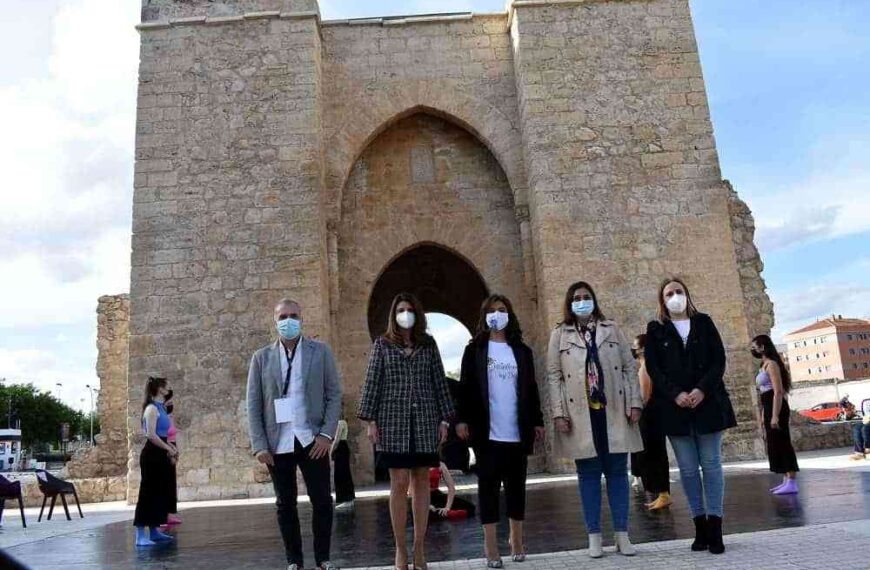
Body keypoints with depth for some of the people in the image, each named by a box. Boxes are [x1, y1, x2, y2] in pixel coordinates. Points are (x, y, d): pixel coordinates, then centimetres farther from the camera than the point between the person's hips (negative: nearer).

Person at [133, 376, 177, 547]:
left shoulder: (160, 407, 15)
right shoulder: (152, 408, -14)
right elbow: (151, 435, -22)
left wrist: (171, 447, 9)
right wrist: (169, 449, -15)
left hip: (159, 455, 10)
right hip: (152, 455, -10)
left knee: (161, 492, 13)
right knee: (148, 493, -7)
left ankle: (154, 531, 22)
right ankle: (140, 535, -4)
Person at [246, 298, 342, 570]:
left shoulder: (321, 351, 3)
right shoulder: (261, 357, 5)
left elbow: (334, 395, 1)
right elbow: (253, 405, 3)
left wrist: (327, 434, -9)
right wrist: (259, 445, -5)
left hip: (312, 440, -1)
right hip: (277, 443, 1)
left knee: (322, 501, 1)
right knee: (285, 504, 9)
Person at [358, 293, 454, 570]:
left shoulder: (428, 344, 9)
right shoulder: (382, 344, 4)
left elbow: (439, 383, 9)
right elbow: (372, 383, 2)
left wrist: (444, 419, 4)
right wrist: (369, 420, -4)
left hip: (425, 422, 2)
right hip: (393, 420, -2)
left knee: (421, 481, 5)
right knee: (399, 482, -2)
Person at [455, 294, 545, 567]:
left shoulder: (522, 351, 12)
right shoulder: (475, 350, 4)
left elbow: (531, 389, 13)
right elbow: (465, 387, 0)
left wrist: (537, 421, 8)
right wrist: (462, 419, -9)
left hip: (517, 432, 3)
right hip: (487, 432, -2)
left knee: (516, 485, 10)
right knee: (488, 485, 1)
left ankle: (517, 539, 22)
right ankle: (491, 544, 7)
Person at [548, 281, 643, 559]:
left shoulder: (612, 330, 11)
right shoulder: (560, 335, 6)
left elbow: (629, 368, 8)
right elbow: (554, 376, 1)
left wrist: (635, 403, -1)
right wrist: (559, 413, -7)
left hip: (614, 412, 1)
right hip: (581, 415, -1)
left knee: (617, 471, 5)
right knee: (589, 474, 3)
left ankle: (622, 535, 14)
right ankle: (594, 536, 12)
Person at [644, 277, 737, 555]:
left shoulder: (704, 322, 9)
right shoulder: (655, 329, 7)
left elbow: (719, 359, 2)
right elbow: (653, 368, 0)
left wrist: (702, 389, -13)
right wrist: (676, 394, -14)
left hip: (708, 402, 0)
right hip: (675, 406, 0)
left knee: (711, 465, 1)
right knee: (688, 469, 3)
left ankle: (715, 527, 4)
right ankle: (700, 526, 10)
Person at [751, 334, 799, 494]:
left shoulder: (771, 363, -11)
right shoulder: (764, 365, 17)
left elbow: (778, 392, -19)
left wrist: (775, 415, -23)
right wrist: (764, 415, 20)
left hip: (776, 408, -10)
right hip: (769, 408, 10)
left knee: (782, 443, -9)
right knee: (775, 443, 11)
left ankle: (792, 483, -8)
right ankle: (786, 480, 17)